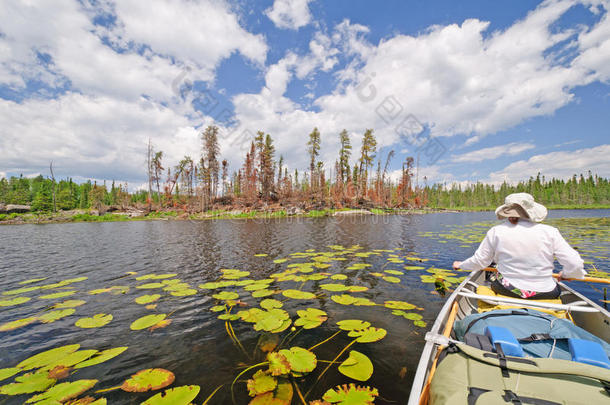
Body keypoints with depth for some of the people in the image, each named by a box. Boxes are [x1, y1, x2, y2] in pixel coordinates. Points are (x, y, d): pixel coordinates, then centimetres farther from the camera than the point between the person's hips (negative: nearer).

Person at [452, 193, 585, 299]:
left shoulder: (496, 232, -9)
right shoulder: (550, 232, -7)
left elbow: (479, 261, -1)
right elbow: (575, 264, -6)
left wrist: (461, 265, 17)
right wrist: (565, 274, 17)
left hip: (507, 291, -1)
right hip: (545, 295, 2)